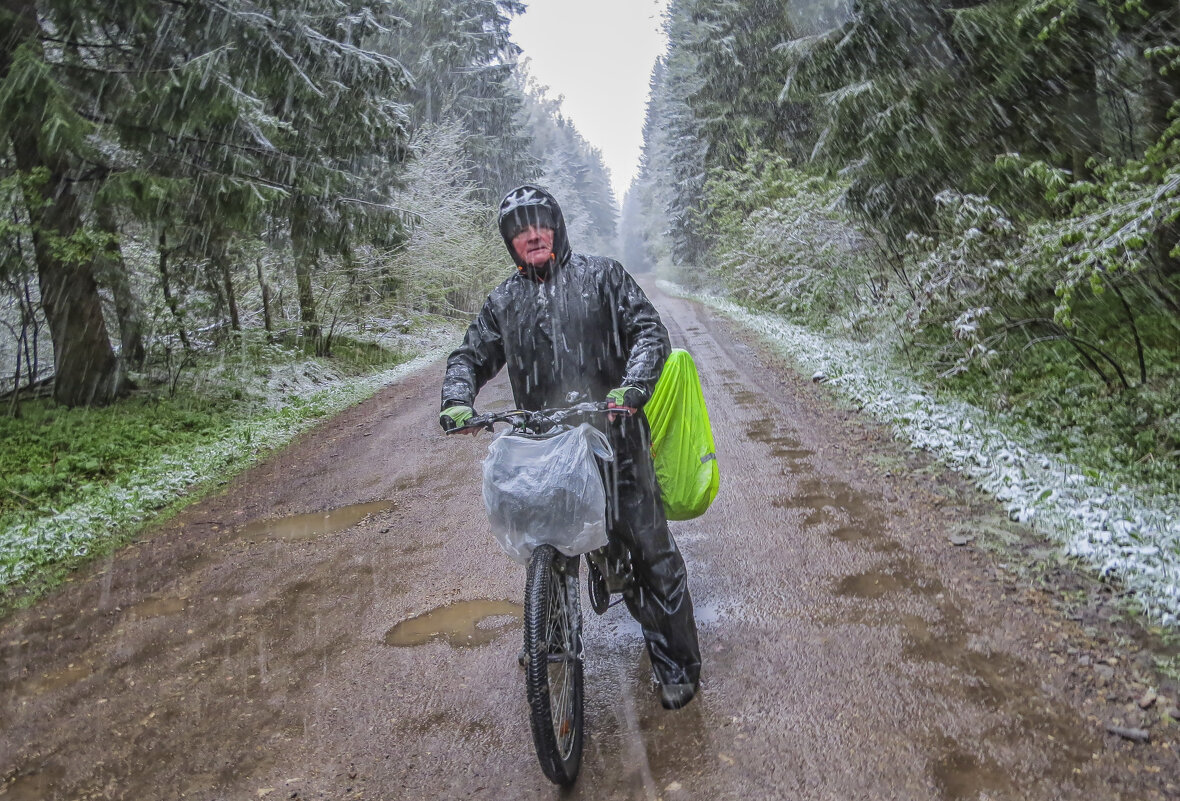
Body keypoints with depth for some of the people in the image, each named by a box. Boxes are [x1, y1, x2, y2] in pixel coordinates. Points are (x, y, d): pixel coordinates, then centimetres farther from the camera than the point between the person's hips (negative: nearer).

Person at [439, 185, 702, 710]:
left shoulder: (600, 275, 6)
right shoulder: (505, 301, 15)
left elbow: (649, 331, -1)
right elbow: (471, 356, 17)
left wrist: (631, 387, -20)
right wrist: (457, 401, -5)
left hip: (613, 433, -3)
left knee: (650, 548, -3)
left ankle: (676, 662, 12)